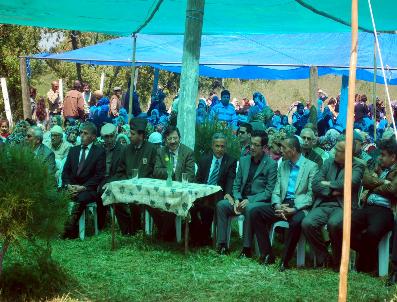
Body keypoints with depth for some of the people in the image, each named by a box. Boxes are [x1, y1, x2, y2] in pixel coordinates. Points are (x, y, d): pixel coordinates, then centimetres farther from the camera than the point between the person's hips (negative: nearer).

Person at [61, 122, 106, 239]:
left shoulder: (99, 152, 4)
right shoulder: (73, 150, 19)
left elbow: (99, 176, -4)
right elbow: (65, 171, 14)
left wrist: (83, 187, -14)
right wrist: (68, 185, -6)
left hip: (89, 190, -4)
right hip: (72, 188, 4)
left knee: (81, 198, -36)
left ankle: (69, 229, -35)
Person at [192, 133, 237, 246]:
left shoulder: (231, 162, 6)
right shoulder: (204, 159, 16)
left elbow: (231, 181, -6)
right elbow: (198, 179, 13)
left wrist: (228, 194, -27)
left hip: (218, 195, -3)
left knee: (207, 205, -34)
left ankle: (205, 237, -15)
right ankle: (195, 235, -11)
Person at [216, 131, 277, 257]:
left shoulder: (271, 164, -4)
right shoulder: (243, 160, 13)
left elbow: (269, 191, -8)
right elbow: (236, 184, 14)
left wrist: (250, 201, -18)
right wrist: (237, 200, -6)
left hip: (259, 201, -5)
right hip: (242, 199, 6)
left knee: (249, 209, -37)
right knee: (221, 205, -19)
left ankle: (247, 248, -29)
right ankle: (222, 245, -17)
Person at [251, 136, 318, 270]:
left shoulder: (311, 166, -2)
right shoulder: (283, 166, 17)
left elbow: (311, 195, -9)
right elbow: (276, 191, 13)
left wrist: (294, 209, -21)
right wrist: (277, 206, -9)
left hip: (300, 207, -6)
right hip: (283, 205, 6)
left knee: (296, 221, -38)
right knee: (255, 213, -14)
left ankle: (285, 260, -22)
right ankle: (267, 255, -10)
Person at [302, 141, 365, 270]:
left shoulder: (357, 166, 7)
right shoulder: (328, 163, 19)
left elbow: (351, 183, -13)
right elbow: (315, 184, 8)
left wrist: (329, 184, -2)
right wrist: (332, 191, -7)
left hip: (343, 206, -4)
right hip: (323, 205, 4)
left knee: (334, 224, -36)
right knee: (307, 223, -25)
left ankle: (338, 261, -12)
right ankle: (323, 258, -5)